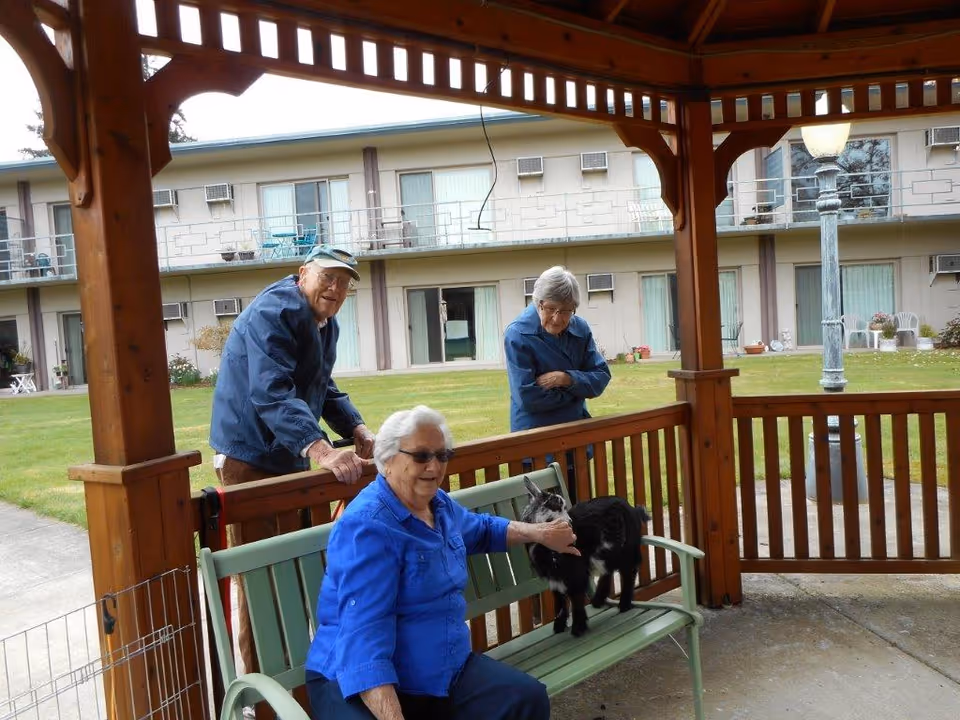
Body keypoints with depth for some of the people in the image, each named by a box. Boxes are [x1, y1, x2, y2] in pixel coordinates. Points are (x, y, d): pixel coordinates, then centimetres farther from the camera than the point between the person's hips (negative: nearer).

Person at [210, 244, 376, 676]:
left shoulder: (325, 323, 10)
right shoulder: (274, 312, -21)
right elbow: (272, 394, -35)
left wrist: (357, 429, 0)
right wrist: (323, 451, -45)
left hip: (292, 459, 10)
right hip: (250, 461, -9)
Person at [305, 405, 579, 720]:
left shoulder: (439, 504, 7)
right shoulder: (368, 526, -20)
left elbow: (482, 529, 31)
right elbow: (364, 634, -29)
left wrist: (539, 533, 24)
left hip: (444, 671, 7)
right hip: (359, 684, -7)